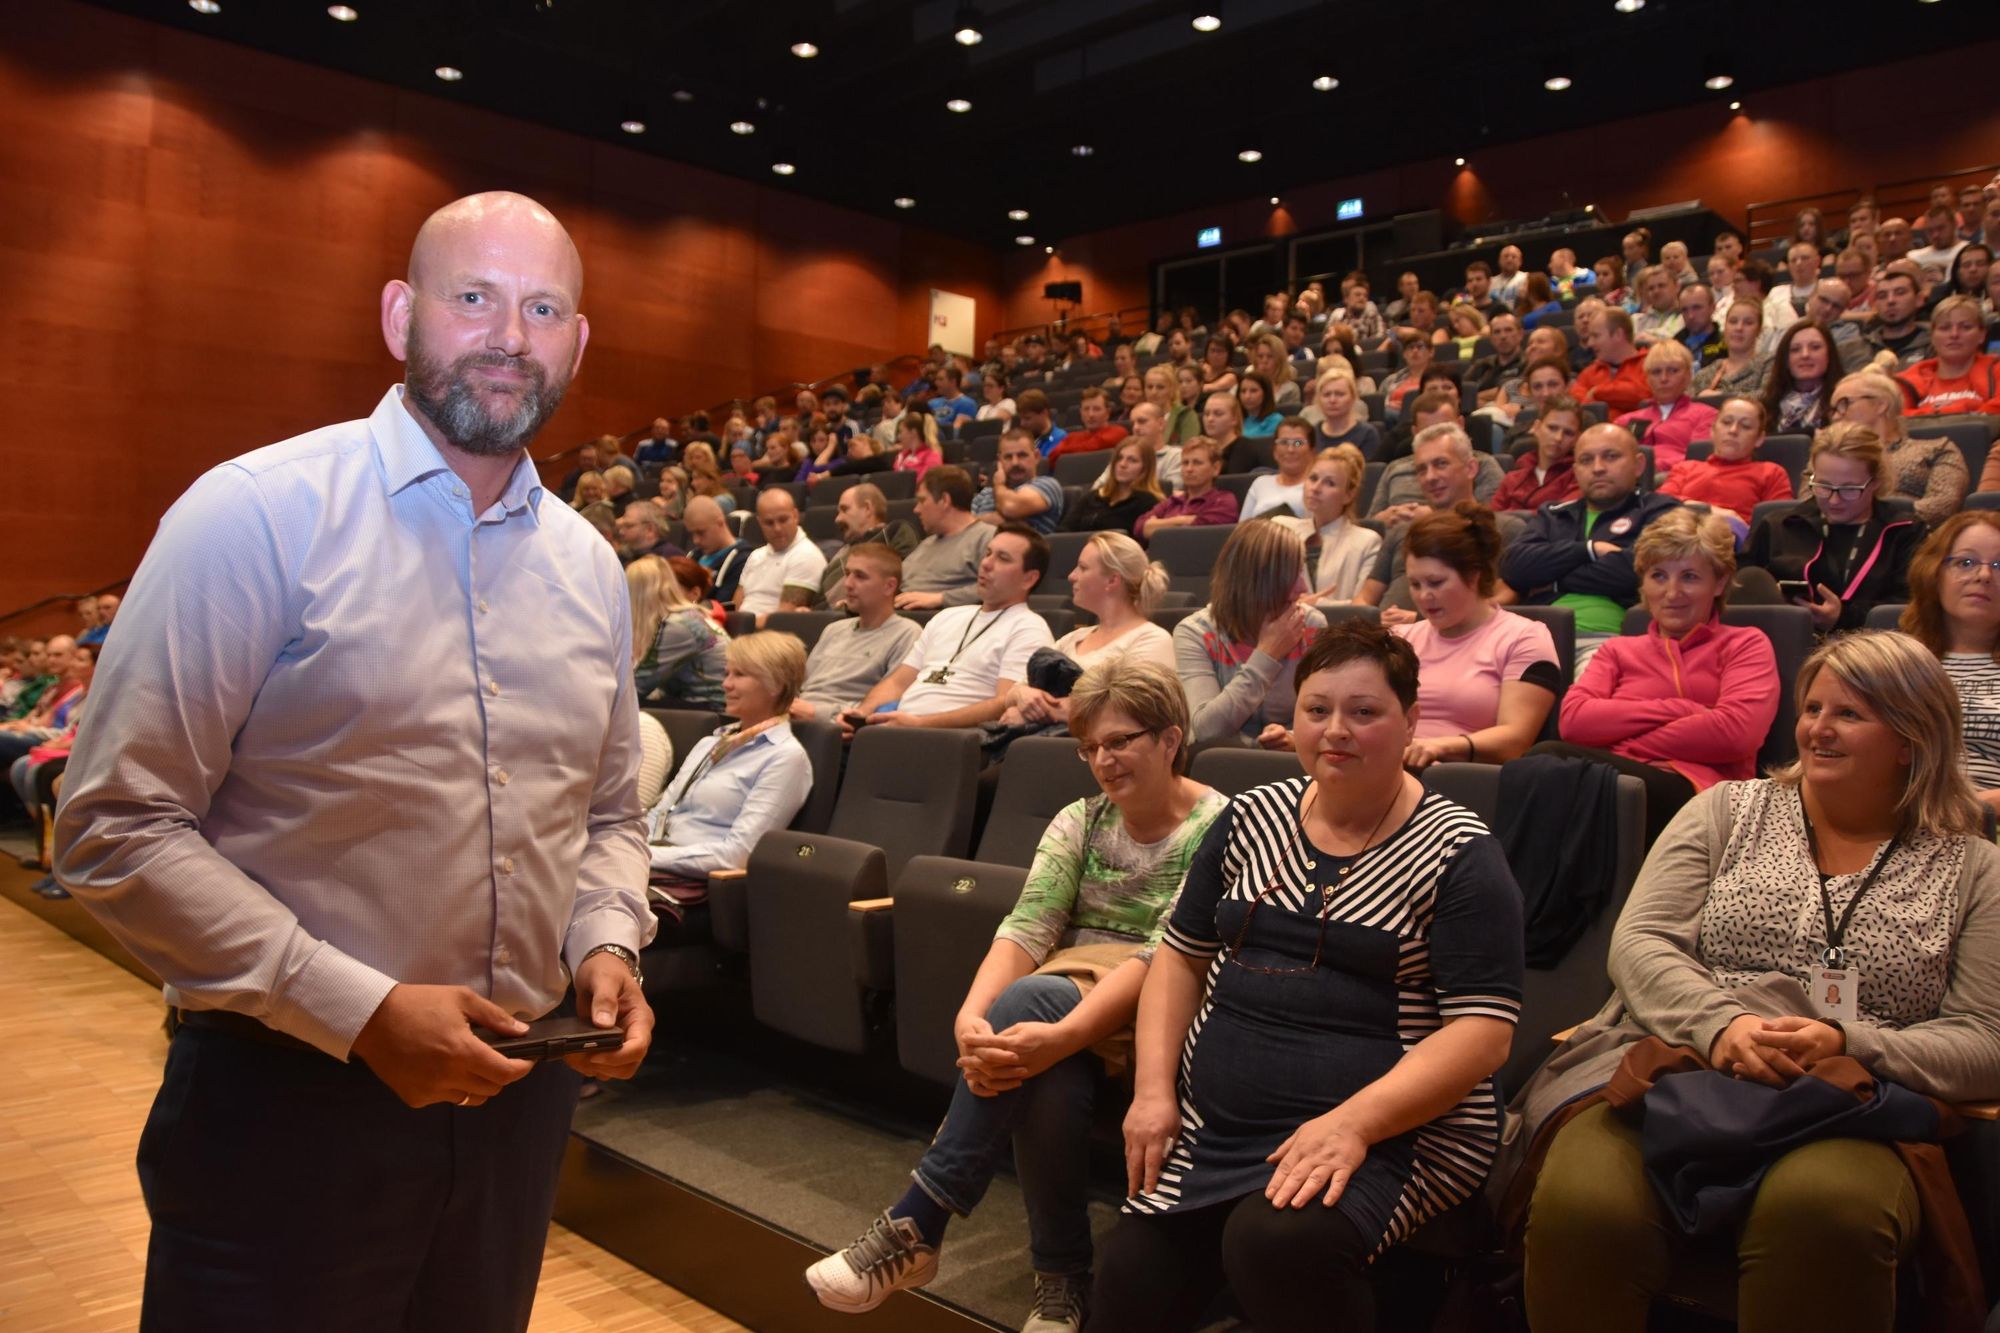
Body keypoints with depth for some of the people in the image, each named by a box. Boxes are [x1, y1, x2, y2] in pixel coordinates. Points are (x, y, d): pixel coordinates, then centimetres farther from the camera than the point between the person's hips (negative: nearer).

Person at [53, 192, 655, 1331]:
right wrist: (359, 1011, -19)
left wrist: (607, 944, -4)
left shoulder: (589, 564, 6)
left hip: (519, 1097, 6)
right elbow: (117, 828, -14)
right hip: (287, 1099, -5)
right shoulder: (259, 513, -11)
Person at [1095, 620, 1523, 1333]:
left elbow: (1484, 1030, -11)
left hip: (1390, 1130, -3)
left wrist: (1352, 1123, -22)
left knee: (1278, 1242, -30)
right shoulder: (1251, 818, 9)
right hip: (1211, 1125, 4)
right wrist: (1152, 1088, 1)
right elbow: (1181, 954, 14)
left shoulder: (1458, 853, -5)